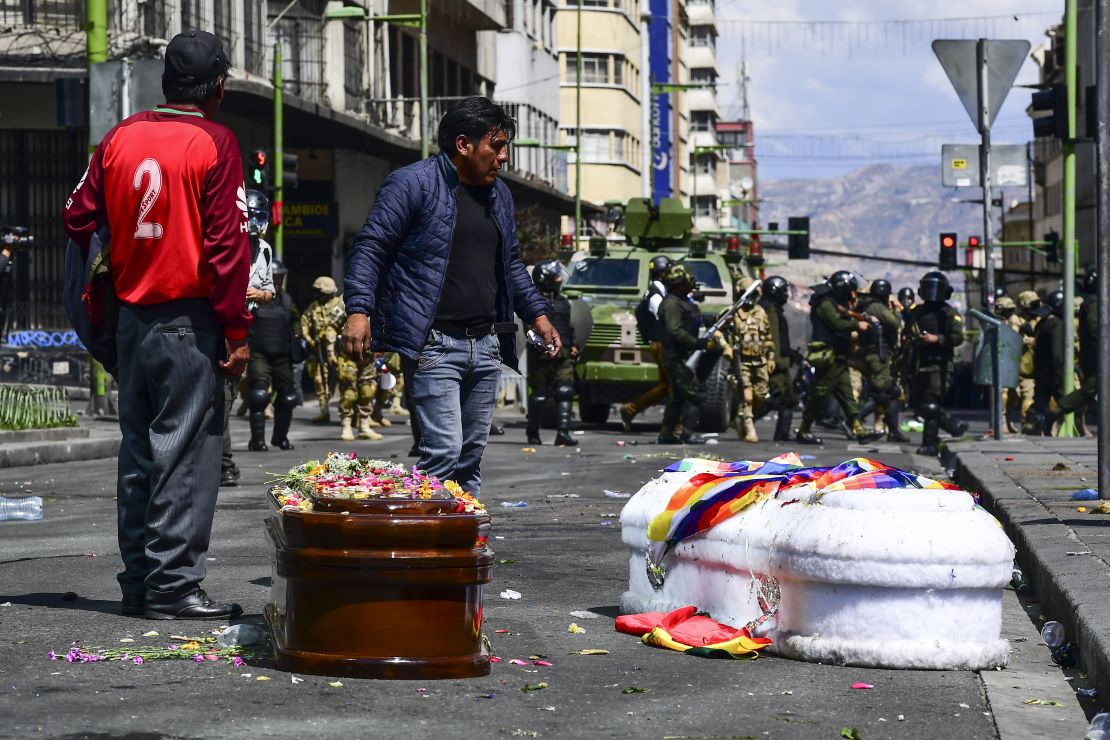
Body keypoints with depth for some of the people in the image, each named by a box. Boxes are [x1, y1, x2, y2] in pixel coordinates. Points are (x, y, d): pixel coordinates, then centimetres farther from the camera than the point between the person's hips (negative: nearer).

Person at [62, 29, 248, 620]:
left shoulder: (120, 137, 6)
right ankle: (172, 586, -3)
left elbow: (79, 217, 9)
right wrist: (236, 330, -10)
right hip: (189, 321, -6)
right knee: (185, 453, -2)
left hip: (132, 318, 6)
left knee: (138, 449, 13)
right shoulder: (214, 143, -10)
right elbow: (226, 242, -14)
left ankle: (137, 581, 17)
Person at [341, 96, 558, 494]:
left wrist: (537, 315, 21)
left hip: (486, 346, 8)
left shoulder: (499, 194, 17)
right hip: (434, 345, -7)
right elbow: (370, 247, -9)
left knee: (471, 455, 9)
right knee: (443, 451, -15)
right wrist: (358, 310, -19)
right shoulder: (413, 184, -6)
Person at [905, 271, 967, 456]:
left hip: (939, 366, -7)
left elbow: (958, 337, -11)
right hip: (919, 365, 7)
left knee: (930, 406, -13)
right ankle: (955, 426, 24)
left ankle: (929, 444, -10)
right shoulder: (916, 312, 17)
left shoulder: (950, 314, -1)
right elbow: (907, 335, 25)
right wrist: (912, 340, 2)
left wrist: (936, 338, -21)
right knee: (919, 405, 9)